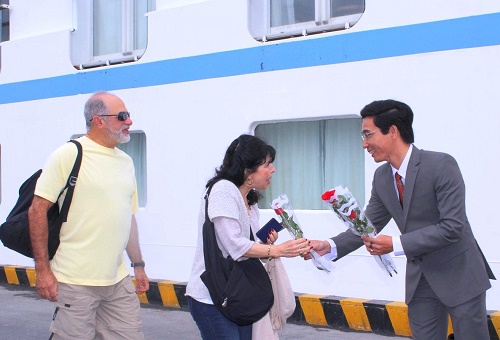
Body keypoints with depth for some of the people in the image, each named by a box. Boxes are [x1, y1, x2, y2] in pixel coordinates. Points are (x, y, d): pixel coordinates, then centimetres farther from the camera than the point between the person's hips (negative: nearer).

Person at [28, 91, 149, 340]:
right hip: (75, 282, -6)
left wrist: (138, 265, 20)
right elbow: (38, 209, -9)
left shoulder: (126, 162, 15)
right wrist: (43, 270, -13)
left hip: (118, 281, 6)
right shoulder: (68, 155, -7)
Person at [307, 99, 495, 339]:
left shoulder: (441, 165, -19)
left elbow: (452, 226, -24)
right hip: (419, 279, 6)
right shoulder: (381, 177, 1)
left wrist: (396, 244, -27)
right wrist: (330, 246, -8)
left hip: (459, 275, -5)